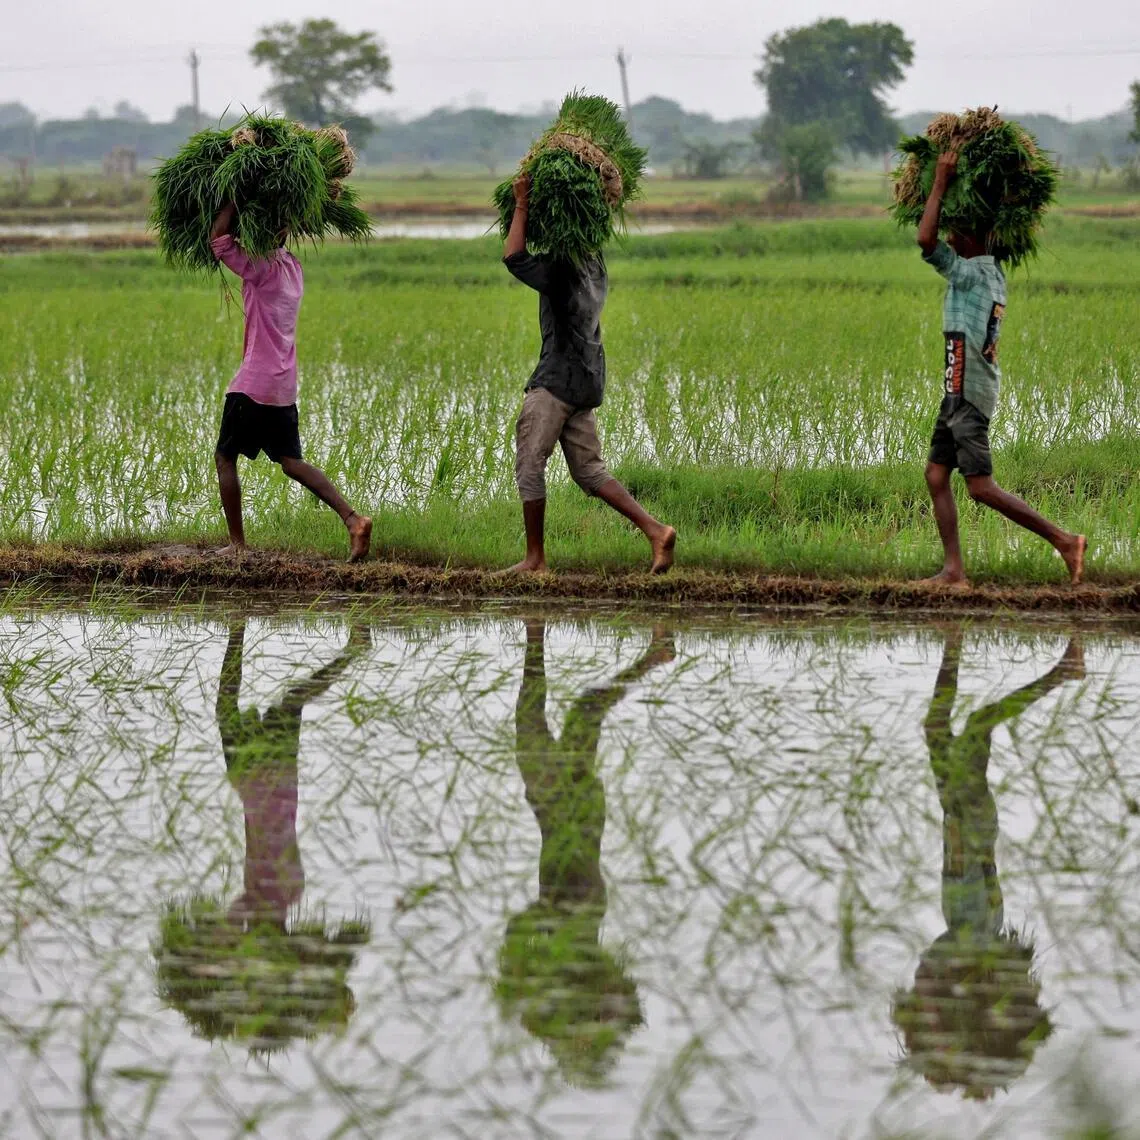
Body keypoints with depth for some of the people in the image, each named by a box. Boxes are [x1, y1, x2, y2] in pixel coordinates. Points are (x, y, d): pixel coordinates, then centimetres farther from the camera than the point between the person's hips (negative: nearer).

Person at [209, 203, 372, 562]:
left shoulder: (262, 270, -14)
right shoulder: (292, 267, 11)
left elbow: (218, 240, -19)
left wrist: (234, 201, -8)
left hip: (253, 385, -8)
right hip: (284, 387, 8)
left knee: (225, 458, 6)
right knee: (291, 461, 11)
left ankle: (237, 544, 5)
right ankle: (352, 518, -5)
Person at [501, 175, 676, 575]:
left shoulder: (560, 271, -15)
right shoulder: (595, 267, 11)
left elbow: (514, 257, -22)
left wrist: (522, 205, -15)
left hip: (557, 380, -9)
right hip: (587, 380, 9)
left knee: (529, 466, 0)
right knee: (589, 471, 10)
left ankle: (535, 558, 2)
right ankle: (654, 529, -3)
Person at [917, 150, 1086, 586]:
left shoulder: (974, 272, -15)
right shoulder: (991, 271, 13)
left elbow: (926, 240, -25)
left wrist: (941, 181, -17)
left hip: (969, 396, -10)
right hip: (958, 394, 10)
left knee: (982, 487, -10)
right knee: (936, 476, 8)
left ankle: (1064, 540, -7)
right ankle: (954, 570, 6)